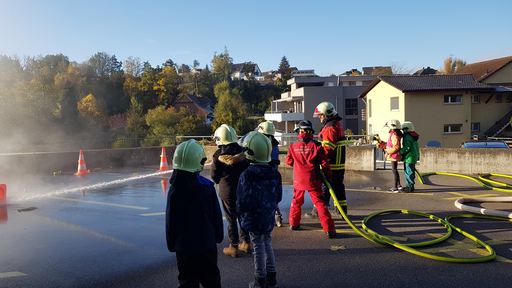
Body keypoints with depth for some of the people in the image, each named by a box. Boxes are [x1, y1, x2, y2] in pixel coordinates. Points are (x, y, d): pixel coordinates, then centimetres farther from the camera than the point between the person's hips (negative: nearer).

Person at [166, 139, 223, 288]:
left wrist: (171, 244, 9)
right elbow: (216, 215, -1)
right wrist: (218, 236, 13)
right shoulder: (208, 187, -10)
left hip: (184, 245, 0)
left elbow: (170, 220, -4)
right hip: (208, 243, 1)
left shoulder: (174, 190, -11)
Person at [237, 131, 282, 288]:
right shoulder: (274, 172, -3)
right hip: (269, 216, 6)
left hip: (254, 218, -6)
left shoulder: (247, 175, -23)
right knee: (267, 244, 21)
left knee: (258, 247, 7)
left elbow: (243, 200, -22)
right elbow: (278, 196, 5)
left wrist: (241, 211, -1)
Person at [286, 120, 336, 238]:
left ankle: (294, 223, 33)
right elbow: (324, 163, -4)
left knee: (296, 201, 23)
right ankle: (329, 229, 1)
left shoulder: (293, 146, -3)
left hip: (298, 180, 2)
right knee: (320, 203, 2)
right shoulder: (316, 146, -8)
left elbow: (289, 161, 12)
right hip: (313, 180, -2)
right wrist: (328, 175, 11)